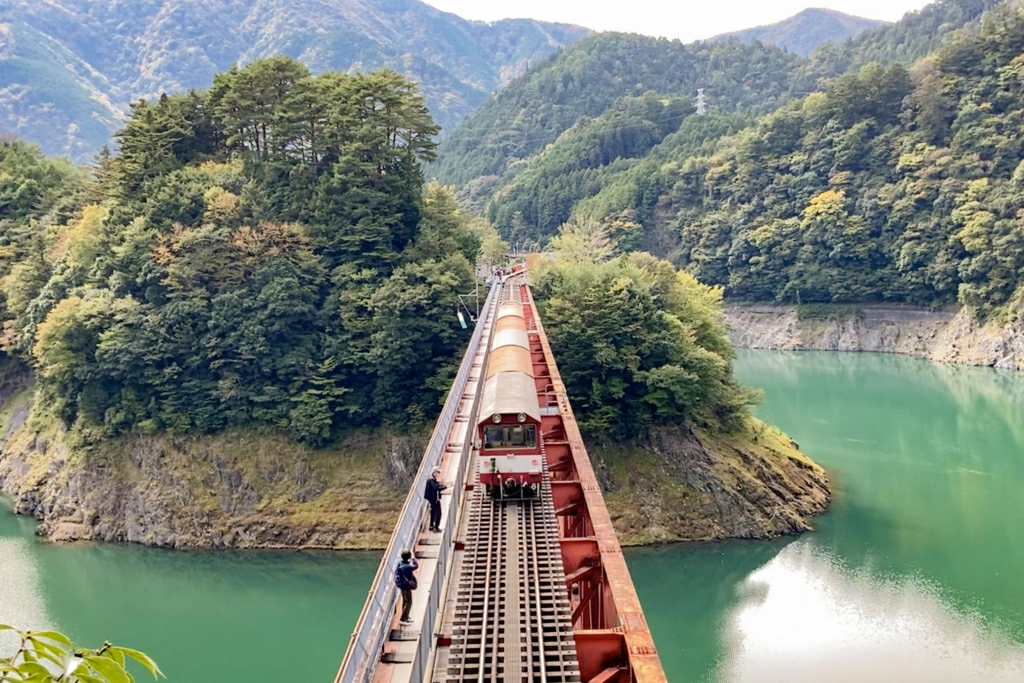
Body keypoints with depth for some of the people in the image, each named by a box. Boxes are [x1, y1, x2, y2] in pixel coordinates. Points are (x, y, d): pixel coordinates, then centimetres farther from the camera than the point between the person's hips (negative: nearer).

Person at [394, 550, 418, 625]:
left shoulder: (400, 562, -8)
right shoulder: (407, 567, -33)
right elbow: (416, 566, -17)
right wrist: (413, 558, -6)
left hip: (401, 584, 9)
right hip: (406, 586, -9)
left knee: (405, 600, 23)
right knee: (409, 602, 3)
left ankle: (405, 616, 36)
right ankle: (403, 619, 5)